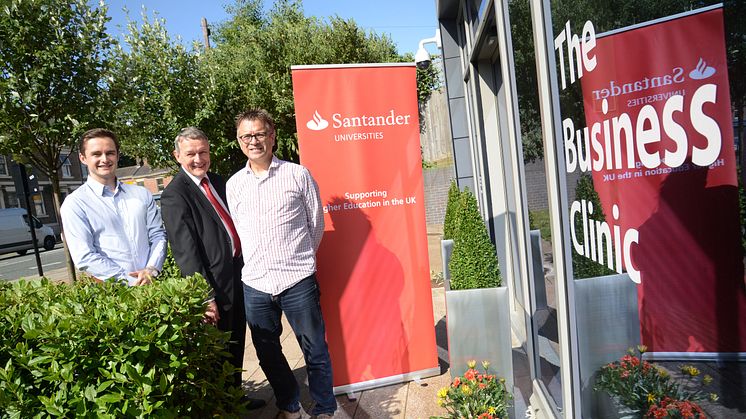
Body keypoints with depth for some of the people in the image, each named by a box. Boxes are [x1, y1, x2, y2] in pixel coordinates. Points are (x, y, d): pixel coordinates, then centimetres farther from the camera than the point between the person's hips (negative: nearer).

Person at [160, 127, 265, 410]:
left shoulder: (217, 182, 10)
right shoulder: (174, 195, -12)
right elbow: (185, 252, -17)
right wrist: (206, 297, -19)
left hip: (239, 276, 7)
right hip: (215, 285, -7)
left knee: (237, 344, 21)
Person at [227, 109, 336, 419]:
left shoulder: (298, 175, -3)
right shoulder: (233, 185, 6)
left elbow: (316, 225, 5)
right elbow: (240, 230, 16)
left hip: (298, 281, -3)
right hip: (254, 284, 4)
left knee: (315, 351, 8)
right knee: (267, 353, 17)